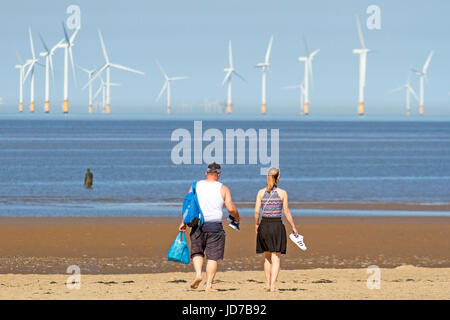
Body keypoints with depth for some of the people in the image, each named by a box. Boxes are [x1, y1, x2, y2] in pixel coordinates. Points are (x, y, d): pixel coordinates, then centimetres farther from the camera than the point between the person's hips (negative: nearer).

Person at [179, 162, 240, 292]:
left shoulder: (196, 186, 4)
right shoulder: (223, 189, 0)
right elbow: (231, 209, -6)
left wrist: (183, 222, 9)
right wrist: (237, 217, 14)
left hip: (198, 225, 2)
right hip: (215, 226, -2)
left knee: (197, 252, 18)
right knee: (212, 257, 3)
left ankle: (198, 273, -6)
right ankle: (209, 285, -1)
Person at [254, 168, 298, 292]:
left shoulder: (261, 192, 1)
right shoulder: (282, 193, -4)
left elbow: (256, 211, -3)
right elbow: (286, 212, -3)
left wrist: (256, 225, 12)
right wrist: (293, 227, 7)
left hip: (264, 225, 3)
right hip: (277, 225, -3)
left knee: (267, 257, 19)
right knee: (276, 258, 0)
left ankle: (268, 283, 25)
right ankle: (272, 286, -8)